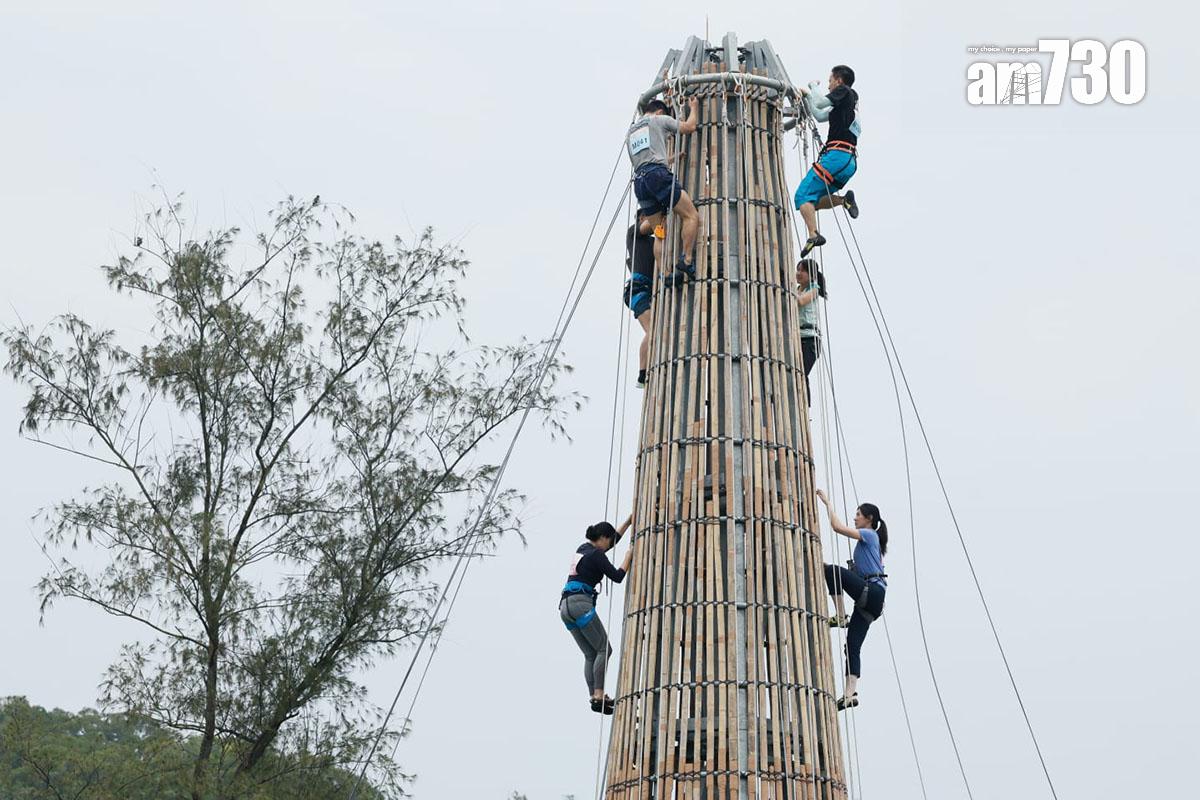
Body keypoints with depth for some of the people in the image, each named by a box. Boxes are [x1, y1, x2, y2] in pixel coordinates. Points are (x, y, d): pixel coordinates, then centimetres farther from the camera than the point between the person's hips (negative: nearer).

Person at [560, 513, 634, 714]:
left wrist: (629, 521, 38)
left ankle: (593, 696, -5)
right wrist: (629, 556, 4)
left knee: (590, 654, 6)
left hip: (565, 607, 9)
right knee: (604, 649, -6)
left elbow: (614, 538, 35)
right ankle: (599, 695, -17)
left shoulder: (583, 549, 21)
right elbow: (617, 576, -7)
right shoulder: (596, 554, -5)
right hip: (581, 603, -9)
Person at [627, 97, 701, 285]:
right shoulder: (659, 119, 13)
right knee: (691, 215, -5)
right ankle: (686, 261, -19)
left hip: (639, 181, 7)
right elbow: (689, 126, 12)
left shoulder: (630, 132, 32)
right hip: (657, 174, -7)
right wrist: (694, 107, 31)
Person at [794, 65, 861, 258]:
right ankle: (844, 199, -5)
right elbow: (819, 116, 33)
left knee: (803, 195, -12)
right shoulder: (843, 105, 28)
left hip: (836, 155, -9)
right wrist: (806, 95, 36)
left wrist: (813, 86, 12)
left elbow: (819, 103, -6)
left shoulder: (845, 91, 4)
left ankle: (814, 235, -25)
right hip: (850, 161, 9)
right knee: (814, 200, 12)